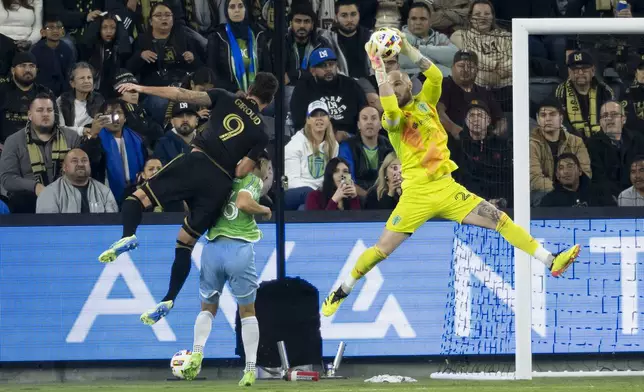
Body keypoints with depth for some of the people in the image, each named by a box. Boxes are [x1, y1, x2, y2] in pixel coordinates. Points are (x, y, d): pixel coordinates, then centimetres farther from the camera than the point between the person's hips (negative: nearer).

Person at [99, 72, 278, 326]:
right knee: (185, 244, 14)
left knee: (138, 198, 1)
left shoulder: (227, 100, 14)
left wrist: (141, 88, 8)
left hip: (197, 161, -3)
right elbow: (241, 172, 4)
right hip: (220, 185, 3)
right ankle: (169, 299, 5)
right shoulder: (261, 133, 15)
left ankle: (128, 236, -30)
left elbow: (185, 95, 6)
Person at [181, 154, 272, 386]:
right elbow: (243, 203, -16)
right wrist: (264, 210, 0)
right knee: (247, 311, 8)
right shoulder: (254, 180, 2)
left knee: (208, 307, 15)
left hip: (212, 247, 4)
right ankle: (250, 370, 4)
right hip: (239, 249, -4)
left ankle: (197, 351, -10)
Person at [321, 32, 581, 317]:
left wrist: (407, 49, -11)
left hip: (447, 188, 3)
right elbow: (391, 109, -28)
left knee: (501, 220, -6)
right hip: (417, 194, -3)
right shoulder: (392, 119, -2)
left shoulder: (424, 103, 11)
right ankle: (341, 292, 13)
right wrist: (377, 64, -28)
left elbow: (435, 75, -6)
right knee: (383, 248, -5)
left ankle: (552, 263, -7)